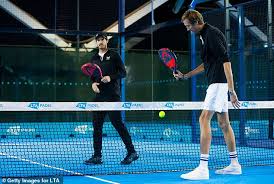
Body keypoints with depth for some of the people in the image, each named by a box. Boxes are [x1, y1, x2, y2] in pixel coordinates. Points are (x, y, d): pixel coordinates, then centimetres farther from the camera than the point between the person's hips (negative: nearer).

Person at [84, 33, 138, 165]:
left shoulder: (114, 56, 2)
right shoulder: (94, 58, 17)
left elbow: (123, 72, -1)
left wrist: (111, 77, -16)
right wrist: (93, 83, -1)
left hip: (112, 96, -6)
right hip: (99, 96, 6)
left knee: (117, 123, -8)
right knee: (96, 125, 3)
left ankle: (131, 152, 0)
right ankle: (97, 156, 9)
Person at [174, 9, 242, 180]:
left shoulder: (212, 33, -13)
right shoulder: (205, 35, 18)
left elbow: (226, 60, -21)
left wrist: (231, 90, -26)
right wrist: (185, 75, 25)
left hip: (219, 82, -11)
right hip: (218, 83, 11)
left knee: (204, 119, -14)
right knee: (224, 122, 13)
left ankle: (203, 168, -16)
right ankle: (235, 164, 21)